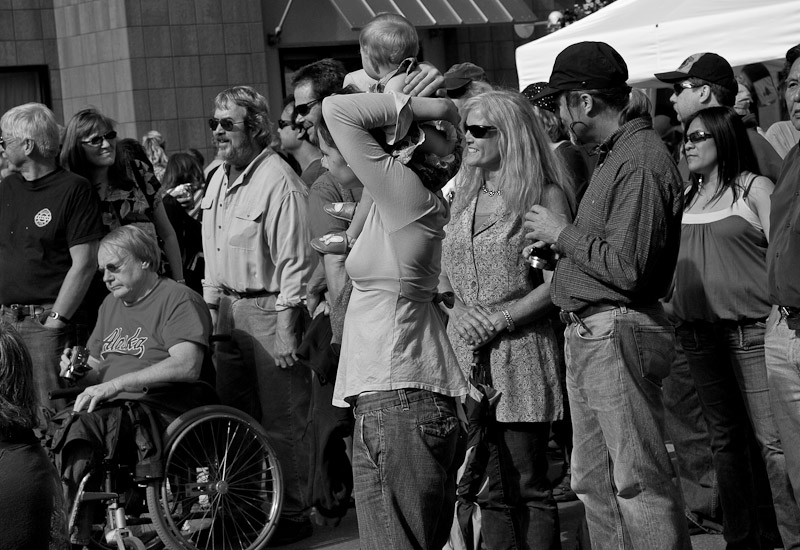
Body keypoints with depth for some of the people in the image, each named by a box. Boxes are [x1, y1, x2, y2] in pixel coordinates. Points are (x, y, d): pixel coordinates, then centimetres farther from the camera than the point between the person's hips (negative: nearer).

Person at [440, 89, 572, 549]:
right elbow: (447, 275, 19)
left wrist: (499, 319, -13)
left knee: (531, 486, -3)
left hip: (521, 351, -5)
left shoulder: (544, 195, -3)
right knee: (490, 488, 7)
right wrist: (461, 310, 0)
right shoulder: (464, 196, 15)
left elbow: (556, 282, -9)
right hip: (467, 349, 5)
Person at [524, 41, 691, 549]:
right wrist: (558, 244, 10)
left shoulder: (640, 163, -16)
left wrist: (563, 233, -12)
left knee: (640, 484, -5)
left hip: (618, 335, -10)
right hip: (588, 336, 10)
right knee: (595, 485, 14)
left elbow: (627, 268, -23)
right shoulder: (614, 155, 16)